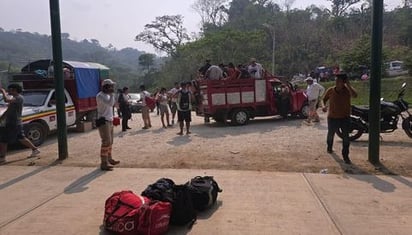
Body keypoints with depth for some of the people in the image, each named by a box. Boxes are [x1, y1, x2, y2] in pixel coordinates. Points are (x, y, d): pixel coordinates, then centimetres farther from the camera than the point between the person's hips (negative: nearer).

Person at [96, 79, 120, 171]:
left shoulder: (107, 95, 15)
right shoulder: (100, 96, -14)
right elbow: (110, 104, -26)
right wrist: (112, 93, -19)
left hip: (109, 121, 10)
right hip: (103, 121, -10)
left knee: (110, 141, 17)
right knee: (106, 142, -14)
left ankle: (109, 159, 32)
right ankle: (103, 164, -12)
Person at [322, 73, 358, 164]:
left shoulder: (347, 90, -12)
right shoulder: (330, 90, -7)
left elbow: (355, 95, -33)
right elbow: (324, 99, 6)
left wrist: (348, 84, -28)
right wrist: (324, 106, -14)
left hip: (345, 118, -1)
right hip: (332, 117, 2)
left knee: (346, 137, -3)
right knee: (330, 134, 22)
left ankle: (345, 156, 8)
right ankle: (329, 147, 50)